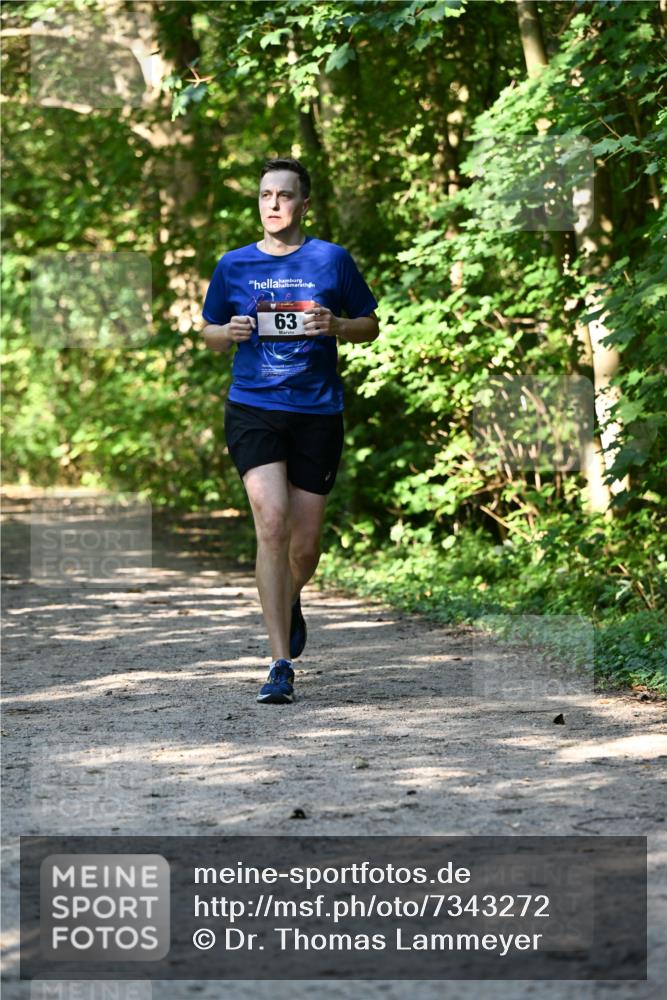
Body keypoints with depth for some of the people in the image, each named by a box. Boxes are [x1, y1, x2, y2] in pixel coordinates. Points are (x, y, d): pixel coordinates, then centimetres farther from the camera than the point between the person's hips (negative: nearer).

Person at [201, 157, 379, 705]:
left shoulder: (332, 260, 3)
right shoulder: (234, 265, 7)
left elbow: (370, 326, 11)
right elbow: (210, 333, 18)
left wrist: (334, 325, -10)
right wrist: (231, 332, -5)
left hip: (317, 411, 0)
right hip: (253, 407, 0)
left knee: (305, 542, 5)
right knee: (271, 521, -17)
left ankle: (290, 603, 43)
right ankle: (281, 664, -15)